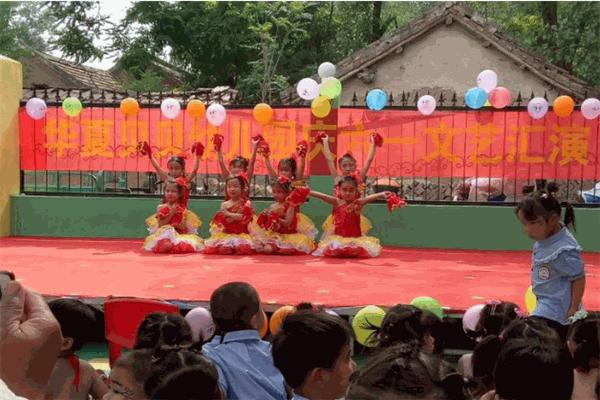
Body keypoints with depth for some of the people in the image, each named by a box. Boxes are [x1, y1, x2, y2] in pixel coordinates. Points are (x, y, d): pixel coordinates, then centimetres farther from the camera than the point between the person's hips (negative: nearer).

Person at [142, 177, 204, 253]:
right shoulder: (161, 208, 5)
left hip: (180, 234, 2)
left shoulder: (182, 209, 7)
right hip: (164, 235, -2)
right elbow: (160, 225, -5)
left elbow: (183, 227, 3)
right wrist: (171, 213, -10)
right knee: (167, 245, -37)